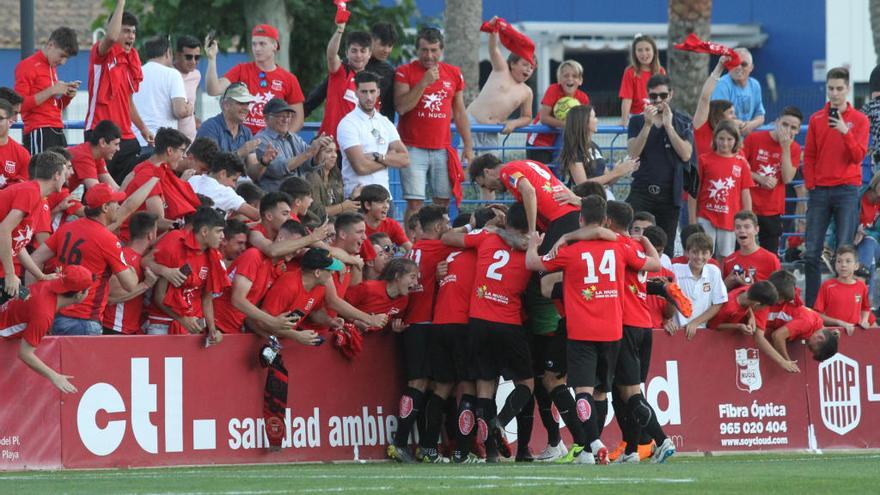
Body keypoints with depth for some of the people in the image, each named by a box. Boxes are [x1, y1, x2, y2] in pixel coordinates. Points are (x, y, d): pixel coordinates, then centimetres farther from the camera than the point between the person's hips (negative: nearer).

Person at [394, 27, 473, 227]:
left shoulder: (453, 74, 11)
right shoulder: (405, 72, -1)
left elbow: (459, 112, 17)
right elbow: (401, 107, -14)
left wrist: (468, 145, 14)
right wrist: (424, 83, -19)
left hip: (442, 149, 4)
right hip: (413, 148, -4)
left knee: (442, 202, 4)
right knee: (415, 203, -11)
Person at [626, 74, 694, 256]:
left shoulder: (683, 123, 6)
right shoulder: (637, 122, 8)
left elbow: (686, 154, -8)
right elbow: (633, 153, -6)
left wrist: (668, 125, -11)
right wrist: (647, 124, -14)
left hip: (669, 193, 0)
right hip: (641, 191, 0)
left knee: (665, 248, 5)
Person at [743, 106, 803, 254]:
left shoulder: (794, 149, 2)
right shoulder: (754, 139, -4)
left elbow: (787, 178, -9)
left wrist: (786, 148, -14)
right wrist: (760, 178, -15)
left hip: (773, 212, 2)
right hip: (748, 207, -2)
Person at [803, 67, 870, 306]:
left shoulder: (859, 120, 3)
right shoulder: (816, 119, 10)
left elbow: (858, 156, -6)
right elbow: (809, 156, 11)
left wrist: (845, 132, -19)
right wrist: (810, 186, 2)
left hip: (847, 189, -2)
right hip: (819, 190, 2)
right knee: (812, 252, -1)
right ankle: (810, 305, 3)